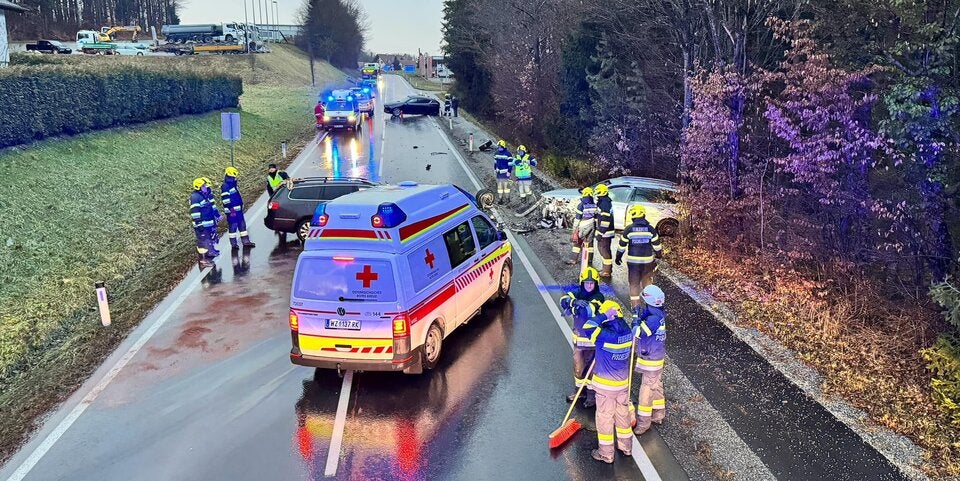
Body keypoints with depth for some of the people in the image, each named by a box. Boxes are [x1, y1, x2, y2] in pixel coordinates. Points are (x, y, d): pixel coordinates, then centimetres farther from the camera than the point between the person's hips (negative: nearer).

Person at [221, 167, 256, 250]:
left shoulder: (234, 185, 15)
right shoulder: (225, 187, -14)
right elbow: (226, 200, -19)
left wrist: (241, 205, 25)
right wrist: (231, 210, -22)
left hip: (239, 209, 9)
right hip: (232, 211, -9)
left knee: (242, 225, 12)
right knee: (233, 226, -2)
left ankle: (246, 241, 19)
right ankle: (233, 243, 6)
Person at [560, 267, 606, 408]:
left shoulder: (598, 297, -13)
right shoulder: (577, 294, 2)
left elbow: (590, 309, -29)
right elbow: (564, 300, -16)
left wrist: (571, 308, -26)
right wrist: (574, 302, -35)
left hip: (593, 339, -5)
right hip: (578, 337, 5)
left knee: (591, 366, 4)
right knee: (578, 365, 16)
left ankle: (592, 394, 17)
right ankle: (578, 390, 33)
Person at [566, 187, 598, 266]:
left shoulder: (581, 205, -12)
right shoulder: (595, 205, 3)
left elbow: (577, 218, -12)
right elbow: (596, 218, 8)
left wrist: (575, 228, -6)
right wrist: (595, 227, 17)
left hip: (583, 227, -4)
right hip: (592, 227, 5)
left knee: (577, 242, 6)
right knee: (590, 242, 12)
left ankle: (574, 259, 7)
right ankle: (590, 260, 16)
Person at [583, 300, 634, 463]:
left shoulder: (607, 335, -28)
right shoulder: (627, 332, -6)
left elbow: (588, 327, -32)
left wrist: (604, 316, -29)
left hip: (606, 385, -7)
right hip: (623, 382, 7)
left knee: (605, 417, 6)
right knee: (623, 413, 21)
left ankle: (606, 454, 16)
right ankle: (626, 446, 35)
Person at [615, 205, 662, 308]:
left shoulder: (629, 229, -7)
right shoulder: (650, 229, -1)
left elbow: (622, 245, -2)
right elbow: (657, 245, 2)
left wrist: (618, 257, 11)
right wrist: (657, 257, 16)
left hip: (633, 261, -2)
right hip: (648, 260, 2)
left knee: (634, 283, 7)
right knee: (647, 281, 16)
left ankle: (635, 305, 7)